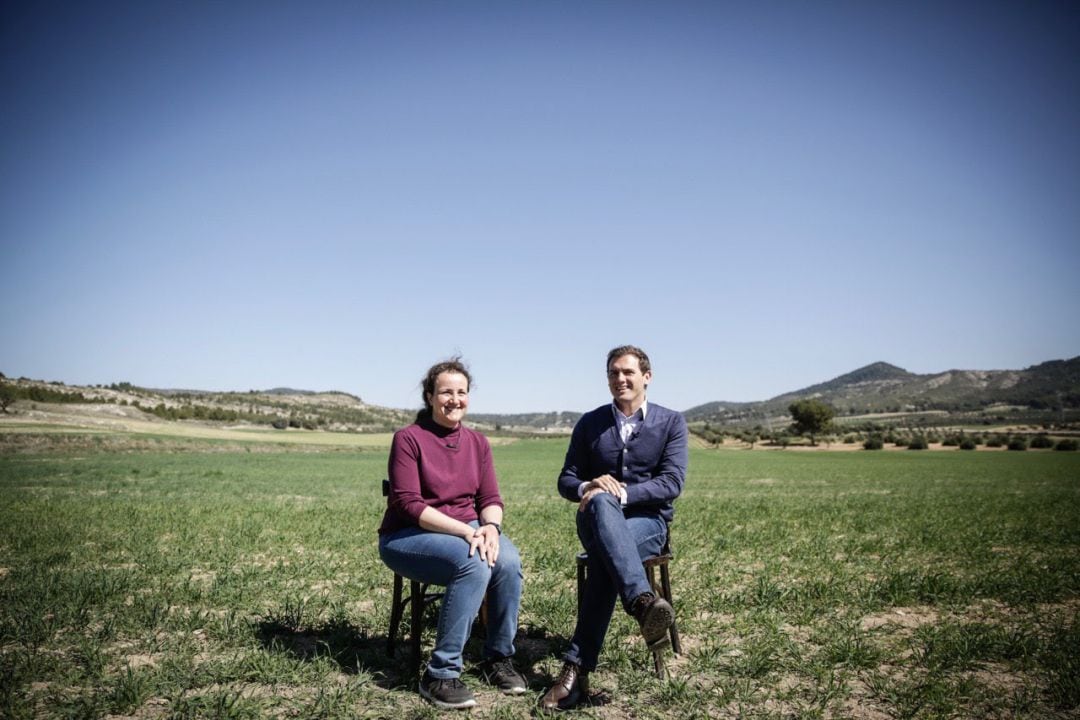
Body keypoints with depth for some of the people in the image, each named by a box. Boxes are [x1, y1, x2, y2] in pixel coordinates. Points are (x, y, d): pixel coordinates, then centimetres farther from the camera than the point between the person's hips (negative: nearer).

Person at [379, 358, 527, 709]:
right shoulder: (408, 438, -10)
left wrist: (491, 526, -21)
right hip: (408, 537, -5)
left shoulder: (477, 442, 7)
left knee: (508, 560, -26)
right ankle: (440, 675, -21)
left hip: (467, 530, 5)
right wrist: (466, 531, -26)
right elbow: (408, 504, -17)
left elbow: (491, 499, 4)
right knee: (474, 563, -33)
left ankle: (498, 658, -4)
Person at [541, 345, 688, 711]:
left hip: (648, 520, -1)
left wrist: (623, 493, -23)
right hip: (597, 519, 1)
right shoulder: (589, 423, 9)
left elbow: (672, 483, -8)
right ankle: (643, 601, -56)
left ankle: (577, 666, -39)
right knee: (601, 501, -39)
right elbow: (566, 481, 9)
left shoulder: (671, 422, 3)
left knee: (605, 557, -37)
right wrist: (589, 486, -17)